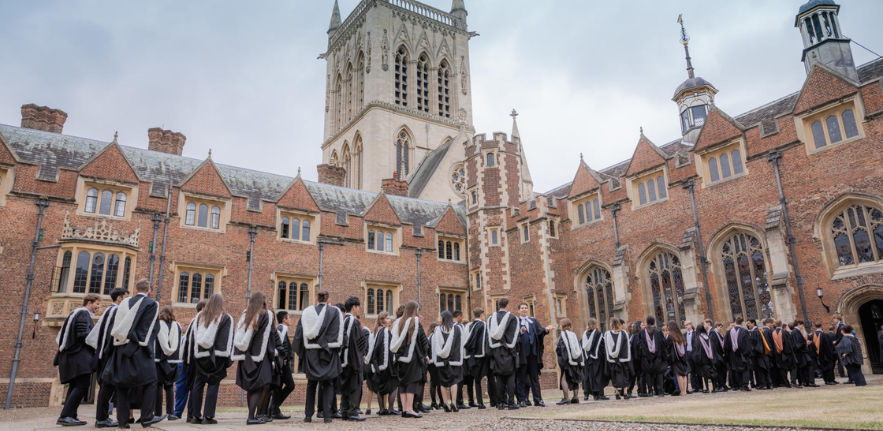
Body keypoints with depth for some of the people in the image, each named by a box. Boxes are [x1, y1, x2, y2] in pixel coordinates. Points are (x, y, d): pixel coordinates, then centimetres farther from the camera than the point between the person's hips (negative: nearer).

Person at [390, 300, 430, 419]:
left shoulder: (398, 323, 10)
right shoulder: (416, 322, -7)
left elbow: (395, 339, 14)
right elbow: (423, 340, -5)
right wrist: (425, 355, 3)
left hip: (401, 356, 6)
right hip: (413, 356, -5)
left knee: (403, 382, 9)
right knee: (412, 381, -4)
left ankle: (404, 409, 7)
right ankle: (410, 409, -9)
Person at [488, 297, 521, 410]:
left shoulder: (491, 318, 7)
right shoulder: (512, 317, -4)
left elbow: (489, 335, 7)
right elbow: (515, 335, -5)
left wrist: (492, 349, 12)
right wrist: (517, 349, 4)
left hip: (496, 351, 3)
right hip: (508, 350, -3)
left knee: (499, 377, 7)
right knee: (510, 377, 2)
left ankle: (500, 402, 7)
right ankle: (511, 402, -2)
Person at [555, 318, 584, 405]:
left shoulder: (563, 334, -6)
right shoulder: (574, 335, 12)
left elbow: (560, 348, -14)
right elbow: (580, 348, 13)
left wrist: (556, 349, 6)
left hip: (567, 361, -7)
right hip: (577, 361, 7)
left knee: (564, 379, -8)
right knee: (575, 380, 15)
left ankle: (566, 398, -19)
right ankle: (576, 397, 12)